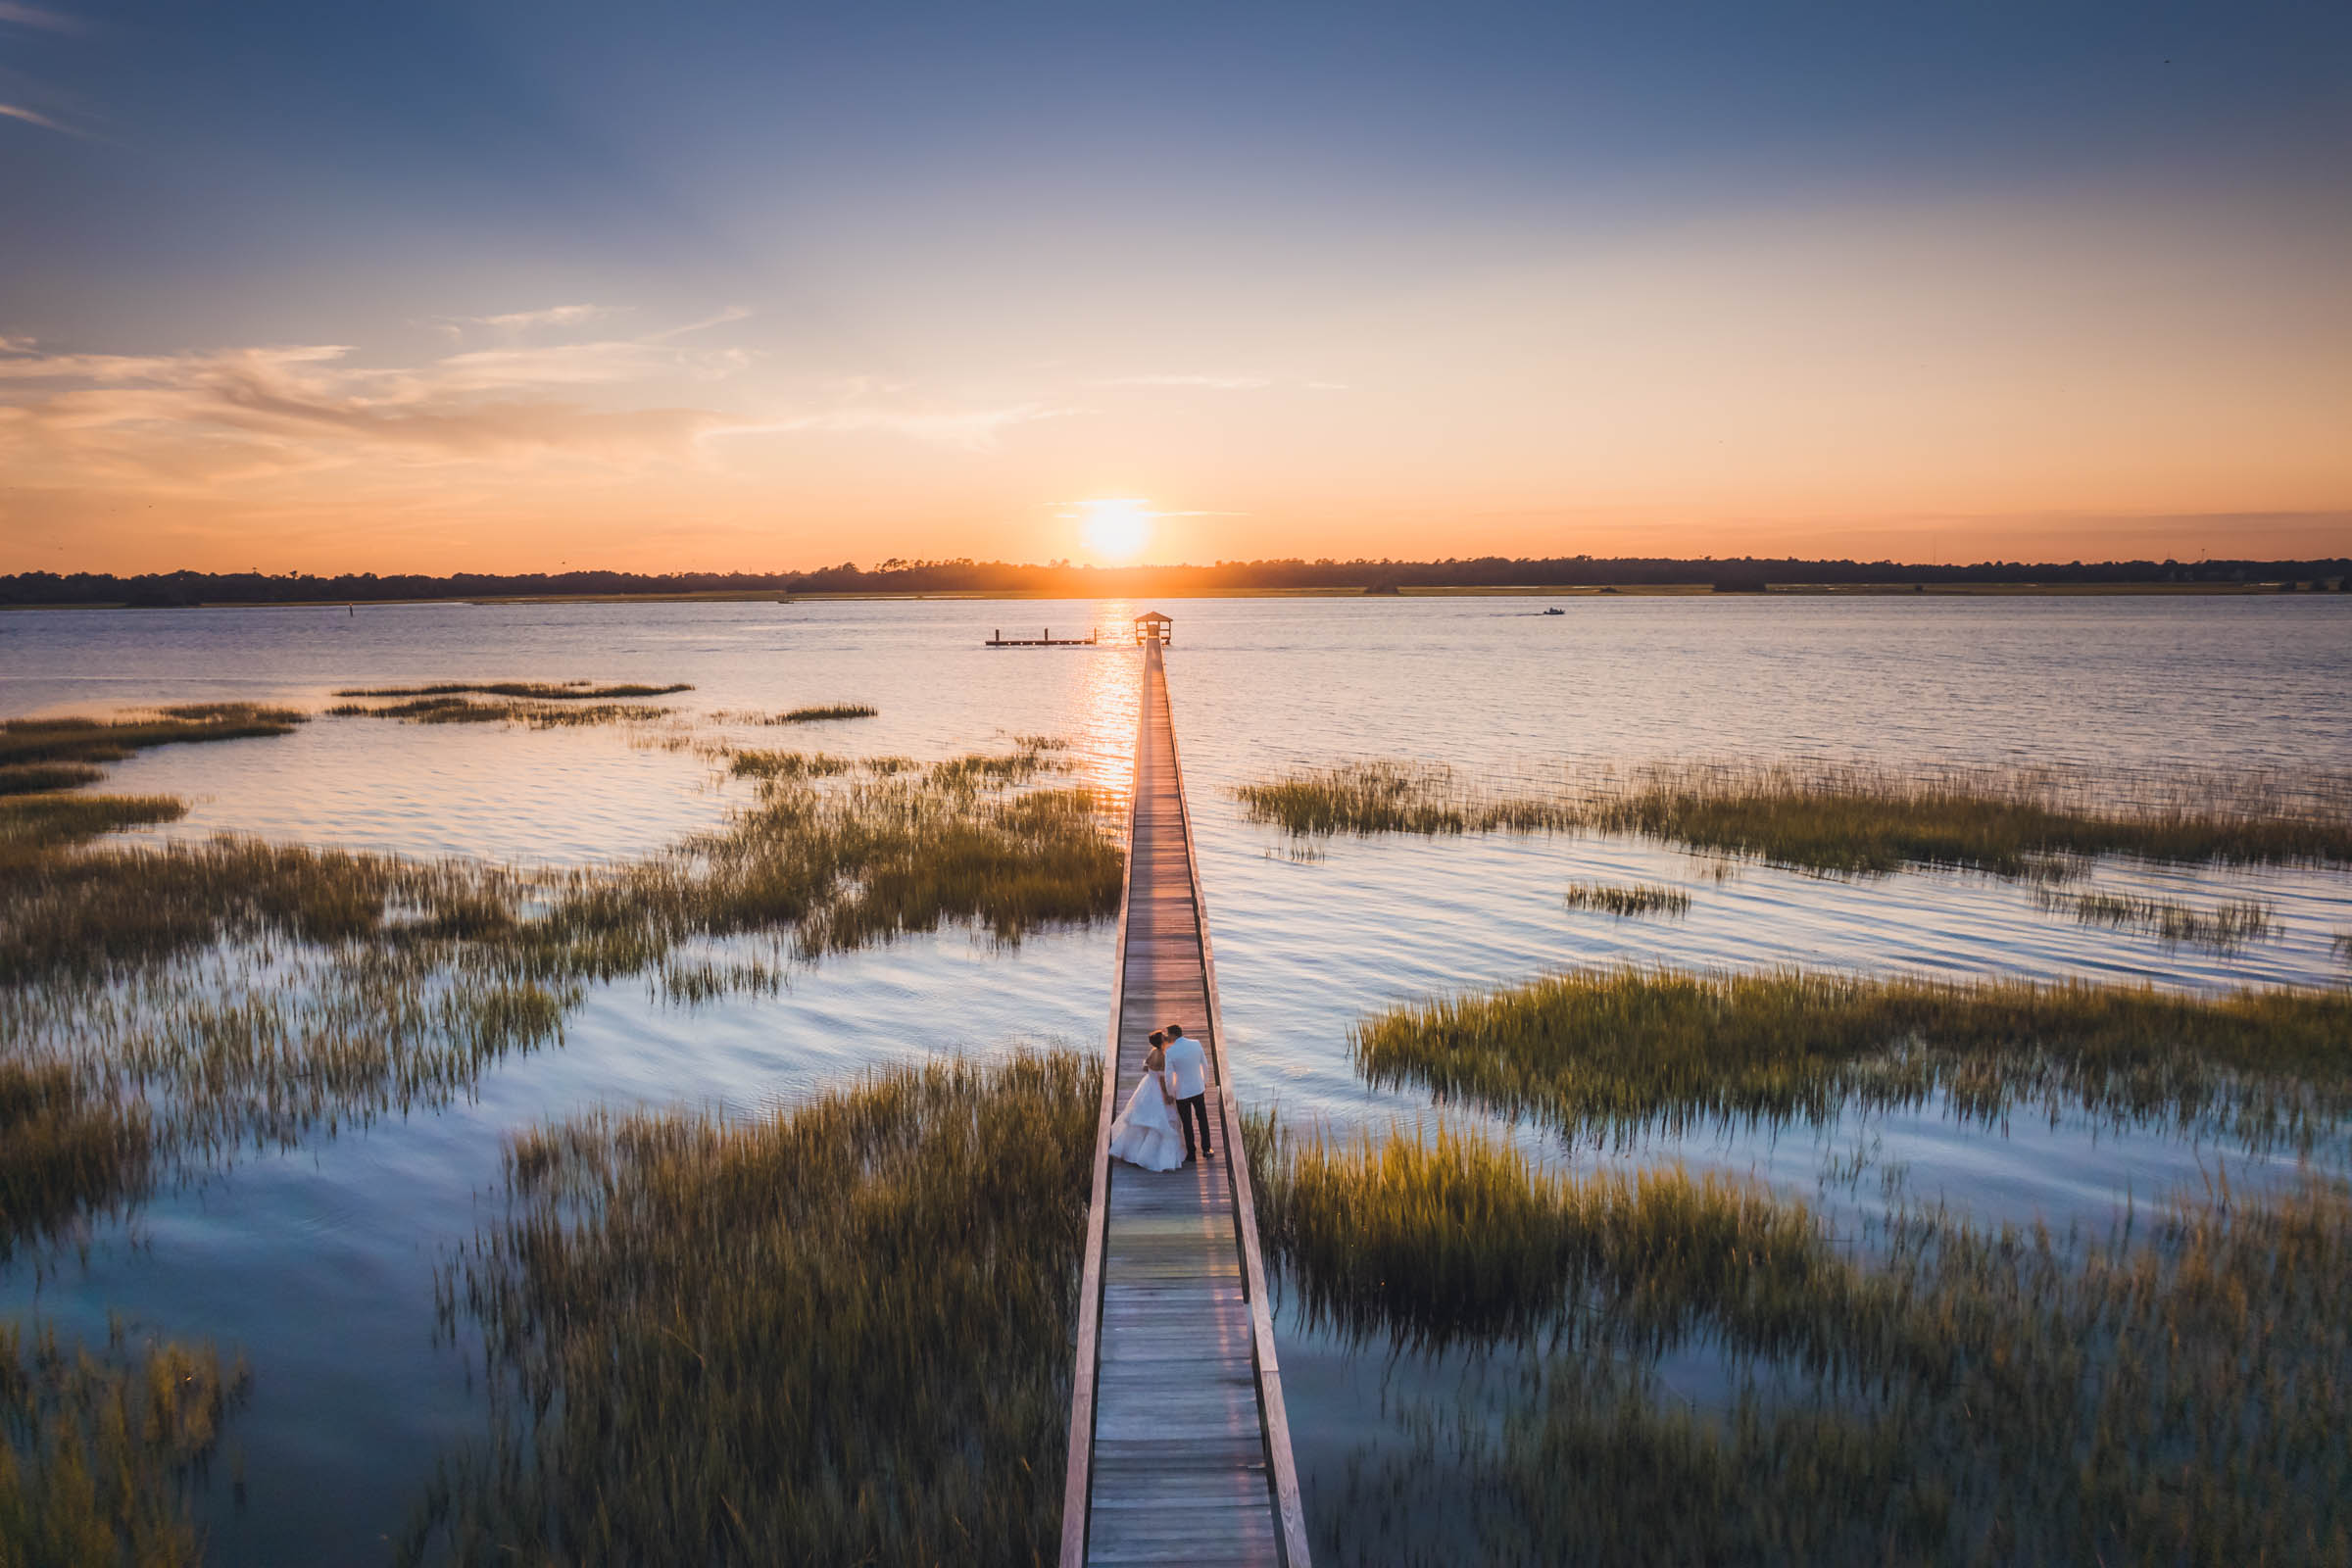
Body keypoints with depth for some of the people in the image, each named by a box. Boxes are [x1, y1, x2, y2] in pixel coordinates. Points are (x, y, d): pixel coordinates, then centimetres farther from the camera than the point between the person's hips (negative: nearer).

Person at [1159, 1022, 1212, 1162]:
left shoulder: (1170, 1052, -21)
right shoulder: (1196, 1044, -9)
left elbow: (1168, 1076, -18)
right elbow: (1204, 1065, 2)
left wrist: (1170, 1093, -2)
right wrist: (1205, 1082, 18)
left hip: (1182, 1093, -3)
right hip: (1198, 1089, 3)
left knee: (1187, 1124, 13)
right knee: (1202, 1119, 21)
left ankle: (1191, 1154, 26)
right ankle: (1207, 1149, 33)